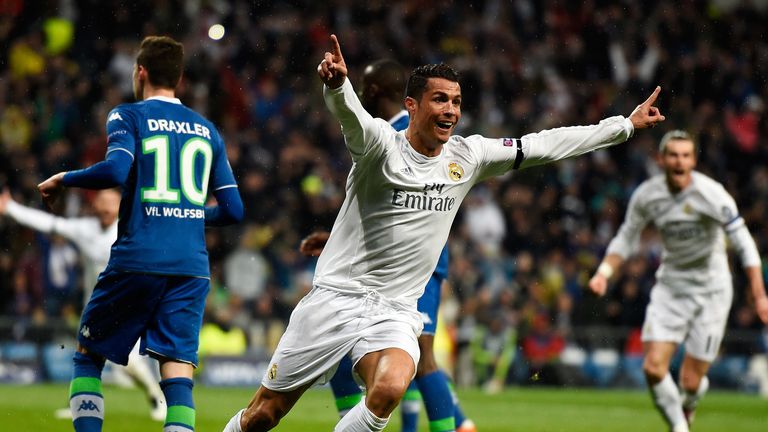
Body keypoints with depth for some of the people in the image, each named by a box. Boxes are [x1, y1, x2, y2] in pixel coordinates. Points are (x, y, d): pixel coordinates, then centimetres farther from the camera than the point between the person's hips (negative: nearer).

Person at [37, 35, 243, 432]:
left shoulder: (127, 116, 3)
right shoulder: (207, 131, 16)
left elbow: (116, 170, -17)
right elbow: (233, 210, 15)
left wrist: (63, 180, -1)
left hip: (137, 261, -3)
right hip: (191, 266, 3)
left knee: (88, 356, 14)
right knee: (178, 372, -4)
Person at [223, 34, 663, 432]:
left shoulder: (467, 156, 4)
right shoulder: (381, 144, -10)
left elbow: (546, 145, 10)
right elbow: (351, 114, -32)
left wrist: (626, 125, 13)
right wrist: (337, 83, -55)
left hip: (396, 312, 3)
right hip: (337, 297, -3)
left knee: (390, 388, -29)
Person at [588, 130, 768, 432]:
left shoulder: (711, 194, -19)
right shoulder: (647, 195, -6)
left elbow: (743, 243, -16)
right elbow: (626, 239, 9)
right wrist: (604, 272, -7)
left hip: (711, 290, -3)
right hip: (670, 285, 3)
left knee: (691, 381, -4)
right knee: (654, 367, -13)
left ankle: (688, 407, 34)